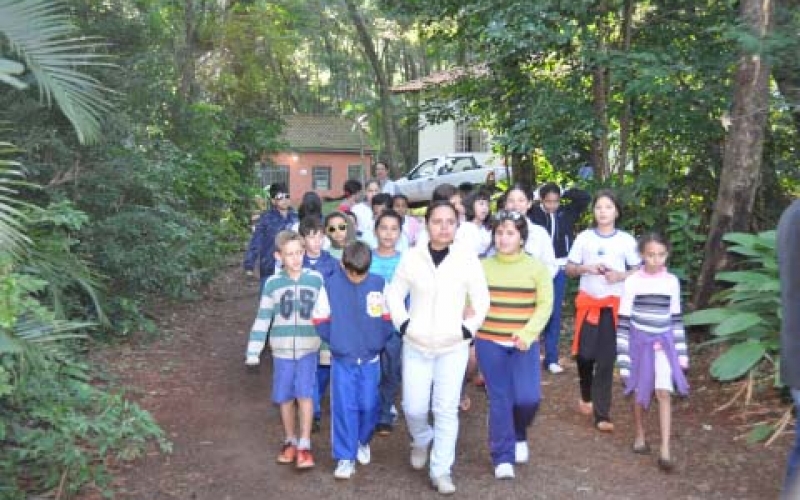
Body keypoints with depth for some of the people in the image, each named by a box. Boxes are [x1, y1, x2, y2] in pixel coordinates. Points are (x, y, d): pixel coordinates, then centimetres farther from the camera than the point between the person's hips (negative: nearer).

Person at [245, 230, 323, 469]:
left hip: (308, 348, -1)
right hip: (281, 349, 1)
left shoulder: (316, 279, -2)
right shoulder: (273, 283, -2)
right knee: (285, 398, 8)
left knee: (304, 395, -8)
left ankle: (304, 446, 2)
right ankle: (290, 441, 26)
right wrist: (253, 351, -3)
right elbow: (263, 318, 0)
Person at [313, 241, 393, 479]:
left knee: (368, 405, 9)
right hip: (342, 359, -1)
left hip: (370, 358, 1)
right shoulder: (331, 285, -8)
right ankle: (345, 457, 12)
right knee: (343, 407, 1)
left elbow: (388, 317, 3)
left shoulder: (379, 284, -6)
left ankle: (363, 442, 36)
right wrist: (335, 340, -2)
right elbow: (320, 319, 0)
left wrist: (378, 340, 0)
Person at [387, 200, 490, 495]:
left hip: (453, 347, -1)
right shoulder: (411, 257, -4)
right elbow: (395, 295, 6)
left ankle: (441, 471, 14)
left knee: (446, 410, 0)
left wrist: (468, 329, -5)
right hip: (416, 346, 1)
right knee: (414, 407, 4)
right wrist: (403, 324, -4)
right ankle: (421, 441, 38)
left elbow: (482, 301, 2)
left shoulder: (468, 259, -6)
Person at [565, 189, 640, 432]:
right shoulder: (584, 237, 3)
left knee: (606, 359, -1)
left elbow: (638, 271, 6)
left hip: (614, 304, -1)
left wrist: (620, 276, -13)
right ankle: (586, 396, 29)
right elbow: (569, 269, 5)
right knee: (584, 354, -1)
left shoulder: (626, 240, 2)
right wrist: (586, 268, -14)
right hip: (587, 302, 1)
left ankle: (602, 414, 6)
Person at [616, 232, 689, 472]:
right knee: (640, 393, 11)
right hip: (640, 342, -1)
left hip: (664, 343, 1)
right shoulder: (633, 281, -8)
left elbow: (676, 319, 9)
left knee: (664, 393, -8)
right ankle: (640, 436, 34)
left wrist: (681, 351, 8)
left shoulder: (672, 281, 1)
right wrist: (623, 355, -8)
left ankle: (665, 450, -6)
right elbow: (623, 320, -5)